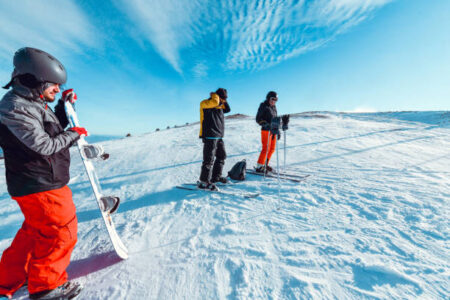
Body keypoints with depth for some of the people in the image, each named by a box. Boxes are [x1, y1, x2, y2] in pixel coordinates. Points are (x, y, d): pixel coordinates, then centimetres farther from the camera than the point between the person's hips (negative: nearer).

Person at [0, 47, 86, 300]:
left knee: (36, 231, 23)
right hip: (40, 186, -10)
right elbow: (45, 145, -24)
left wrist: (65, 105, 10)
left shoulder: (36, 103, 10)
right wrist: (74, 134, -10)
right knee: (61, 231, 3)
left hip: (47, 182, 10)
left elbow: (54, 128, 22)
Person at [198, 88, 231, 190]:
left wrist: (223, 101, 14)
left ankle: (216, 177, 28)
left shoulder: (219, 106, 20)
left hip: (218, 136, 10)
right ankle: (203, 181, -1)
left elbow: (227, 109, 25)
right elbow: (215, 102, -26)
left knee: (222, 156, 15)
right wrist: (215, 95, -6)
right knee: (209, 159, -9)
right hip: (210, 136, -9)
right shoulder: (205, 103, -7)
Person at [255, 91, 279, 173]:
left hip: (273, 130, 8)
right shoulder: (263, 106, -5)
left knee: (272, 148, 9)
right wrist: (266, 124, -24)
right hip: (266, 130, -8)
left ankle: (265, 164, 22)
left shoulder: (274, 107, 17)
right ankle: (259, 167, 2)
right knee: (266, 148, -8)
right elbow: (258, 119, -10)